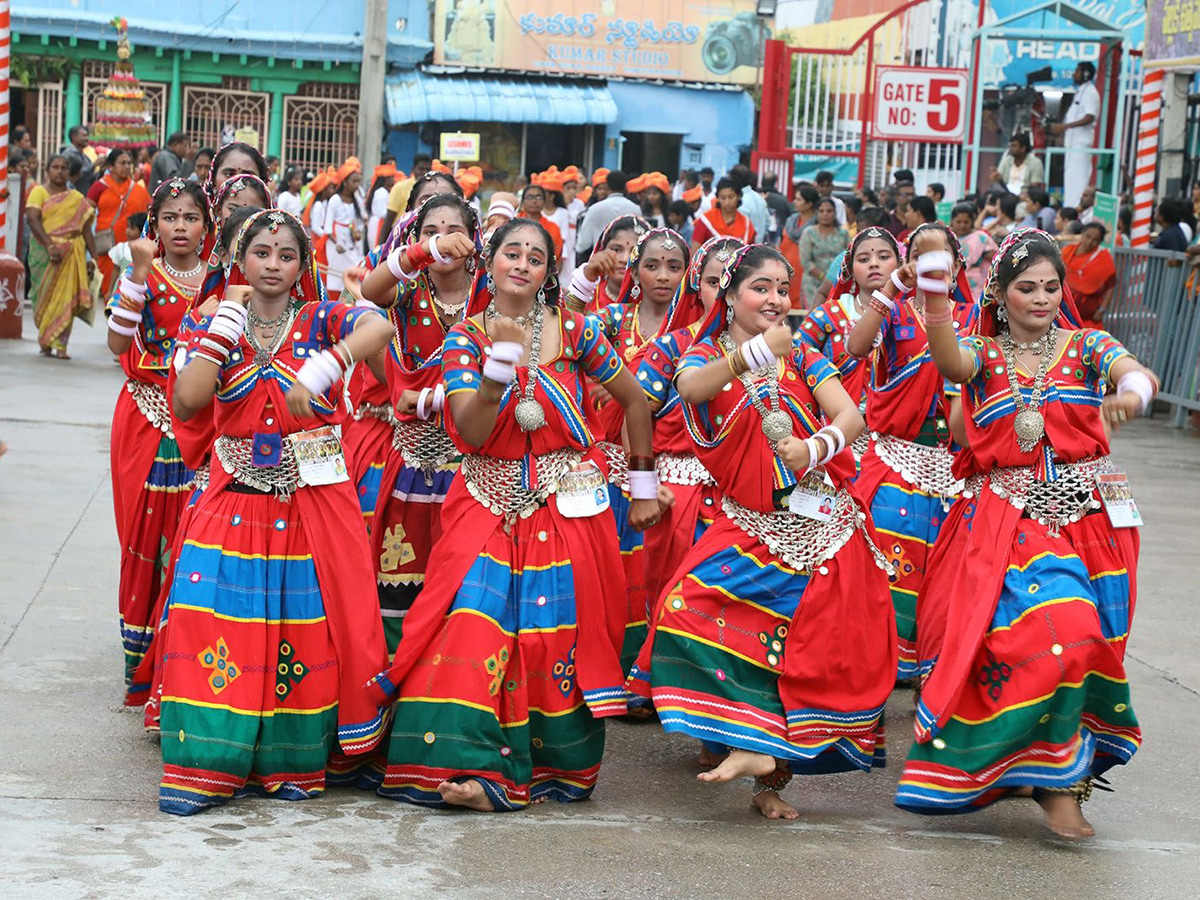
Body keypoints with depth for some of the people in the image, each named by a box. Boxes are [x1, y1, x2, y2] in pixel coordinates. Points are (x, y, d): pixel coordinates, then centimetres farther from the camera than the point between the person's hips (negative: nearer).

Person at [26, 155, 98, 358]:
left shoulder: (77, 198, 14)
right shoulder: (39, 192, 5)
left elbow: (86, 229, 11)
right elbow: (33, 219, -10)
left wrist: (94, 257, 0)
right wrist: (50, 246, -23)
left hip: (72, 253, 2)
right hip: (44, 250, -2)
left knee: (67, 296, -7)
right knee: (44, 294, -5)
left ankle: (60, 345, -7)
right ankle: (45, 342, 7)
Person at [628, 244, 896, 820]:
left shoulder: (801, 357, 12)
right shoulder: (706, 356, 5)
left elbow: (852, 417, -2)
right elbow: (691, 388, -22)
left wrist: (816, 448, -24)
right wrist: (753, 355, -40)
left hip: (825, 528, 2)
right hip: (753, 529, -2)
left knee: (814, 653, -7)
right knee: (692, 603, -27)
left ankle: (774, 776, 7)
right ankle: (755, 746, -22)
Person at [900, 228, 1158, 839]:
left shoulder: (1086, 346, 6)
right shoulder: (983, 354, 6)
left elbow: (1139, 374, -15)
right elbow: (947, 360, -18)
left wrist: (1132, 390, -40)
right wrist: (934, 301, -39)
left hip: (1092, 512, 2)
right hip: (1013, 512, -2)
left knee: (1084, 637, -2)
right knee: (1055, 626, -20)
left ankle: (1062, 764, 18)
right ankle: (1054, 775, -9)